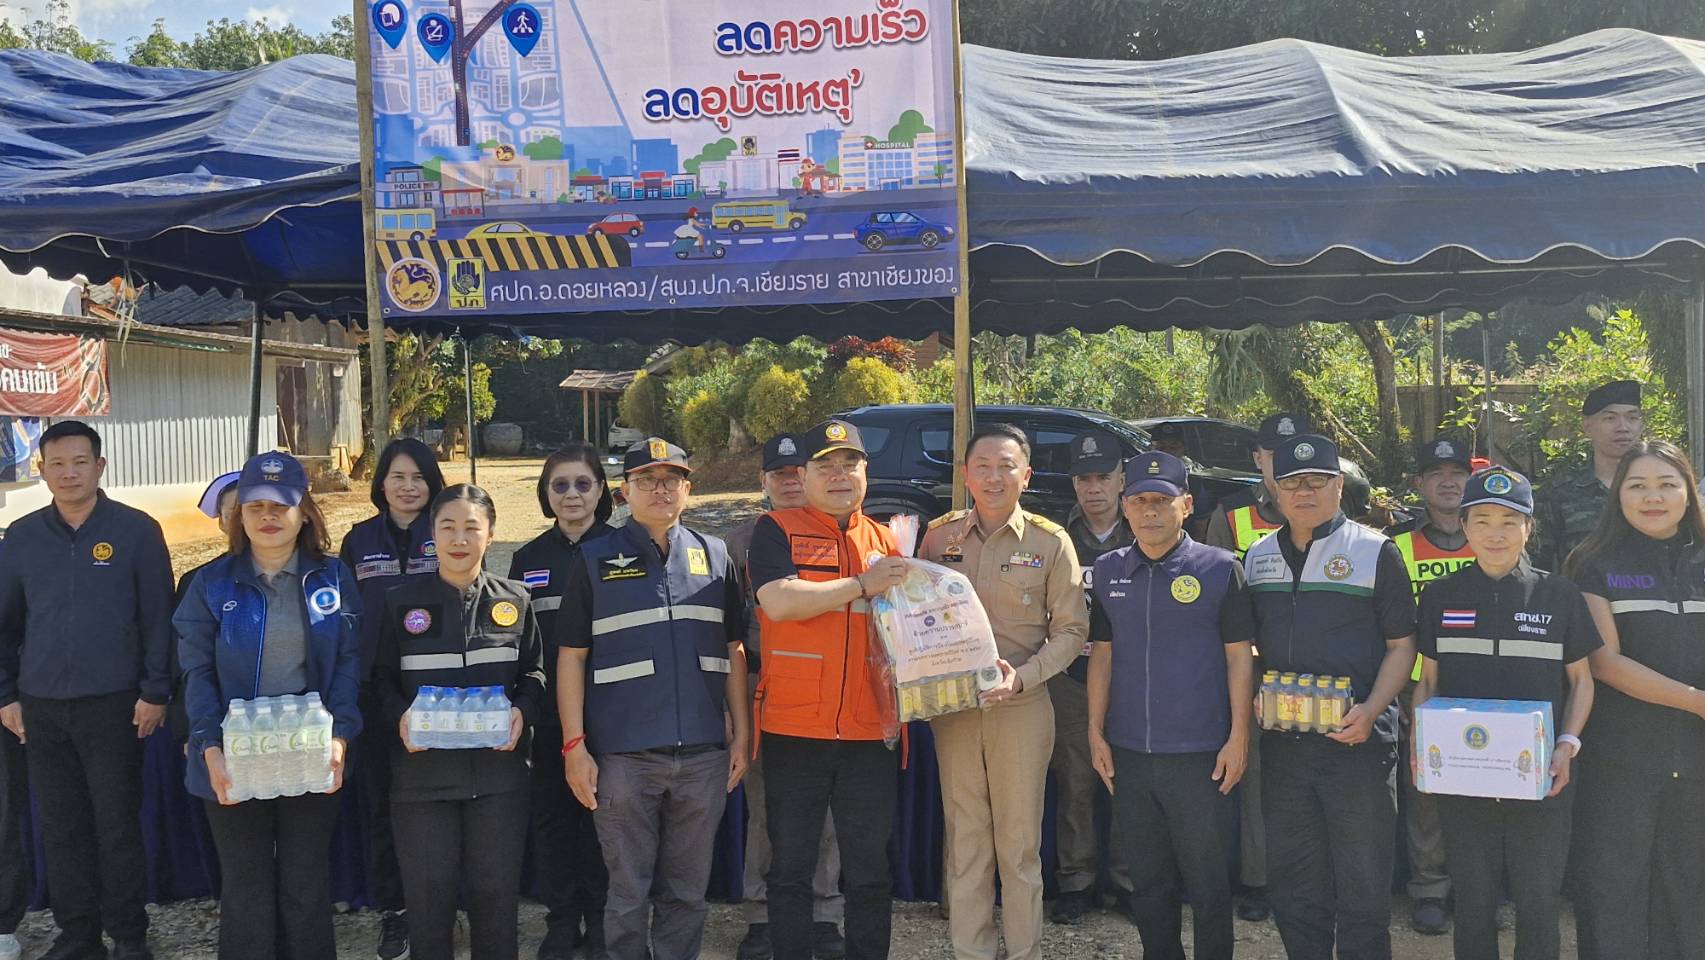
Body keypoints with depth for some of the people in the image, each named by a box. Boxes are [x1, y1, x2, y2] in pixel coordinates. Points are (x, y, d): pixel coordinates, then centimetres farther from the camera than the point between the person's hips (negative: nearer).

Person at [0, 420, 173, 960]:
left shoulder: (136, 531, -4)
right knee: (61, 826, 10)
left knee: (118, 824, 2)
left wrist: (155, 691, -7)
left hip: (113, 705, -3)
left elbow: (157, 617, -4)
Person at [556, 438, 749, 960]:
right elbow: (571, 657, 1)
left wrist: (741, 735, 6)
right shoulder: (596, 560, 3)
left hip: (703, 755, 2)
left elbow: (734, 652, 12)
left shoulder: (715, 556, 9)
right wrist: (574, 745, -5)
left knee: (687, 891, 12)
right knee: (629, 892, 7)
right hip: (623, 756, -2)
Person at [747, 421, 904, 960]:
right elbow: (778, 602, -18)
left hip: (869, 733, 3)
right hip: (793, 729, -3)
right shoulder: (777, 531, -1)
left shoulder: (887, 542, 12)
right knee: (790, 868, 9)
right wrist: (862, 585, -14)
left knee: (869, 870, 11)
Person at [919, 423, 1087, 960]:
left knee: (1020, 843, 5)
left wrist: (1022, 675, -14)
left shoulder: (1050, 542, -1)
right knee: (965, 839, 8)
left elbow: (1071, 629, -1)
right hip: (953, 708, 2)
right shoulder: (939, 537, 5)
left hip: (1022, 709, -2)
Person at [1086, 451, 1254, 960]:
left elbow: (1239, 656, -3)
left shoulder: (1220, 569, -4)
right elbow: (1102, 654, 11)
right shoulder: (1108, 571, 7)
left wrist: (1238, 737, -8)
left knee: (1208, 880, 5)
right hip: (1128, 754, 4)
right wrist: (1096, 732, 6)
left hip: (1200, 754, -3)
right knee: (1148, 880, 14)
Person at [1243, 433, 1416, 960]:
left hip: (1356, 741, -4)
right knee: (1293, 883, 13)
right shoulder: (1258, 557, 11)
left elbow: (1402, 644, -3)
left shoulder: (1374, 551, -2)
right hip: (1281, 744, 4)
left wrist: (1371, 710, -16)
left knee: (1363, 883, 3)